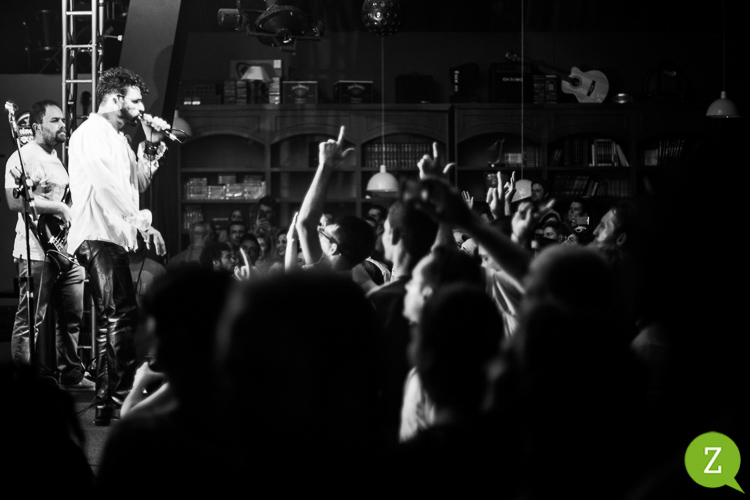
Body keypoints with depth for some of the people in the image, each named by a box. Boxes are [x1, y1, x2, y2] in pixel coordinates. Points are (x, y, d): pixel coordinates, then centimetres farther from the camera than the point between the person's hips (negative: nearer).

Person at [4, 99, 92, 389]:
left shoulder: (58, 159, 19)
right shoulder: (23, 158, -10)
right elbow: (15, 201, -22)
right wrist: (59, 207, -20)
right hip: (36, 253, -9)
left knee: (72, 317, 13)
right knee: (30, 322, -6)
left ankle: (71, 374, 23)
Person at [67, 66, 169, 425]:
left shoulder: (116, 139, 23)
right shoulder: (92, 133, -8)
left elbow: (137, 184, 21)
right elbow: (107, 184, -21)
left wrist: (151, 148, 11)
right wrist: (142, 222, -23)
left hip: (113, 239, 10)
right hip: (97, 237, -10)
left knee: (119, 318, 12)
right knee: (119, 317, -16)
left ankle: (112, 402, 17)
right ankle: (111, 405, -18)